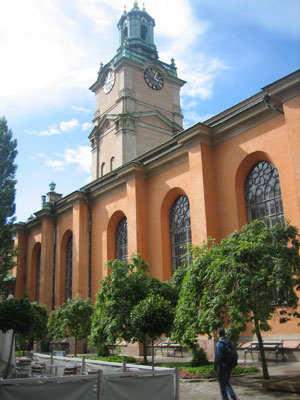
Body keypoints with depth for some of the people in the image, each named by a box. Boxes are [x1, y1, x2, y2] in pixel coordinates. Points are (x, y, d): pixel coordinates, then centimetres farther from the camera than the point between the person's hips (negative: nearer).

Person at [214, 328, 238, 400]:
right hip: (229, 366, 7)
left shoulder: (219, 343, -16)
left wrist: (215, 367, -12)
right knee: (226, 383, 20)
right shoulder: (230, 342, 5)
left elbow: (217, 357, -20)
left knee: (222, 385, 8)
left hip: (222, 366, -7)